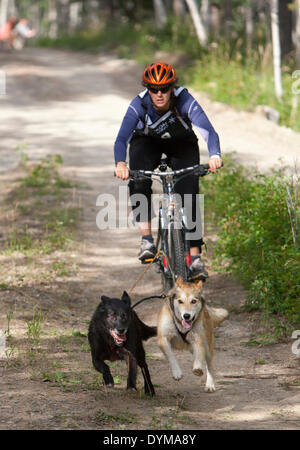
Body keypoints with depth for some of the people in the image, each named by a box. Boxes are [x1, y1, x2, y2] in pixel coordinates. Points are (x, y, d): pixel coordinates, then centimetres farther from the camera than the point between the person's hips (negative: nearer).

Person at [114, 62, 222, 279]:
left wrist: (214, 156, -65)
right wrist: (120, 164, -61)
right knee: (139, 182, -30)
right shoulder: (139, 104, -31)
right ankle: (147, 238, -24)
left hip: (182, 145, 0)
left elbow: (208, 131, -45)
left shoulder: (185, 101, -34)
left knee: (189, 194, -16)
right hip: (147, 143, 0)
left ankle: (195, 256, -12)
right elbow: (122, 138, -40)